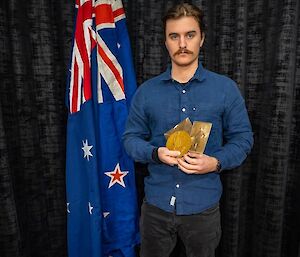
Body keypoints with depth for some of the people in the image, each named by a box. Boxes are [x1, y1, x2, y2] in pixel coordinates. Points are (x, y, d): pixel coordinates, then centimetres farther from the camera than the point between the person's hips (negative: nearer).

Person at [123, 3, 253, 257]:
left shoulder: (226, 89, -4)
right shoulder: (146, 91, 0)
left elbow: (242, 138, -1)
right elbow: (131, 138, 3)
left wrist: (216, 162, -19)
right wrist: (156, 153, -18)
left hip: (203, 206, 0)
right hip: (156, 204, 1)